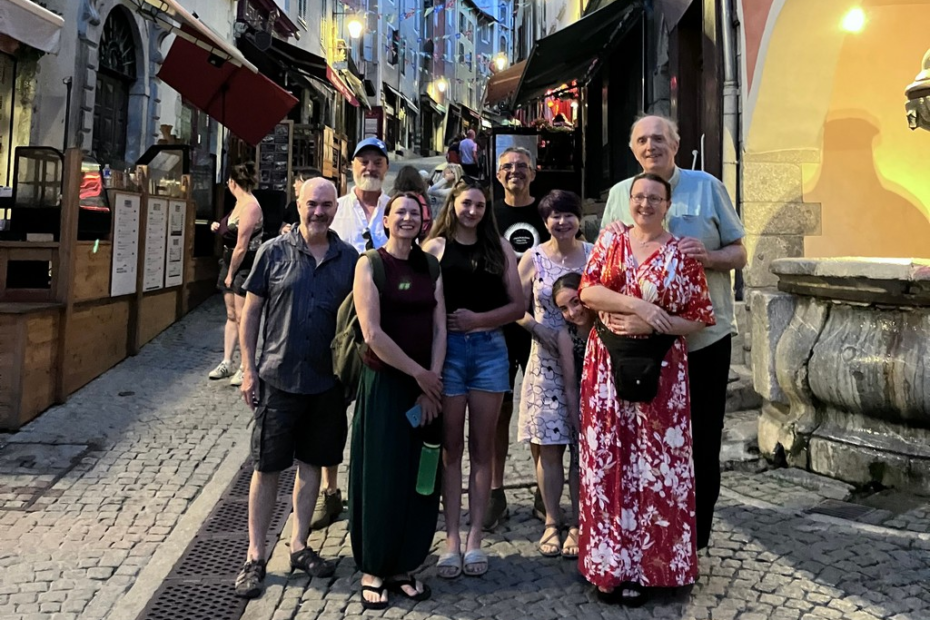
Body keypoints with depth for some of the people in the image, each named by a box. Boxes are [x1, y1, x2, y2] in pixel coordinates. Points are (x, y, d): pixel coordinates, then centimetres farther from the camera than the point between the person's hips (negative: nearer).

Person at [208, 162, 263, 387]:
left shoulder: (250, 207, -19)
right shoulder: (240, 203, 9)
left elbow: (241, 247, -20)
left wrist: (230, 274, -13)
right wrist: (220, 227, 7)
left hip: (246, 266, -10)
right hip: (231, 262, 10)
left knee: (242, 318, -5)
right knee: (231, 315, 13)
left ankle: (245, 367, 4)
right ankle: (227, 363, 21)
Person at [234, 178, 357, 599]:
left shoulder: (349, 259, 3)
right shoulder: (273, 252, -2)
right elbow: (251, 311, 1)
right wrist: (248, 369, -4)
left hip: (327, 382, 2)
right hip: (278, 378, -2)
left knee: (311, 464, 13)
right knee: (267, 466, 5)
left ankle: (298, 545, 29)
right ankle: (255, 556, 19)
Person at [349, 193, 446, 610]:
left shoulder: (430, 266, 8)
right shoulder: (371, 264, -6)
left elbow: (438, 329, 4)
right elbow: (373, 332, -14)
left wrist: (432, 383, -6)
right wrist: (418, 374, -11)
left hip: (426, 386, 5)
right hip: (383, 383, -4)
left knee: (420, 478, 10)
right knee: (382, 477, 4)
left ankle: (404, 566, 26)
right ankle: (373, 570, 21)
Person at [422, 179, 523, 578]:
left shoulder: (500, 249, 10)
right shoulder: (436, 246, 5)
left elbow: (517, 306, 5)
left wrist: (477, 319, -8)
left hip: (489, 349, 2)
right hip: (447, 349, -2)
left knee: (482, 447, 6)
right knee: (451, 447, 5)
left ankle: (475, 538, 15)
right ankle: (451, 538, 12)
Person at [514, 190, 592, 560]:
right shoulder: (534, 258, 4)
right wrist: (539, 329, -10)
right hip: (546, 362, 0)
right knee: (548, 446, 1)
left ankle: (579, 524, 15)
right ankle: (552, 523, 16)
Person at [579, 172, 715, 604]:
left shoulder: (681, 255, 1)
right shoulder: (610, 240, 8)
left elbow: (700, 317, 0)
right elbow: (588, 290, -4)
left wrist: (654, 323, -14)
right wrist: (638, 305, -17)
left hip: (658, 369, -2)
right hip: (607, 364, 2)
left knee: (653, 465, 1)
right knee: (607, 461, 4)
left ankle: (645, 566, 16)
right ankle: (610, 564, 17)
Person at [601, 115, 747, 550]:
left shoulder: (707, 186, 2)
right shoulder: (619, 193, 8)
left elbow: (738, 254, 2)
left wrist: (708, 256, -18)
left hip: (705, 337, -1)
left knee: (702, 440, 7)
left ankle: (697, 535, 23)